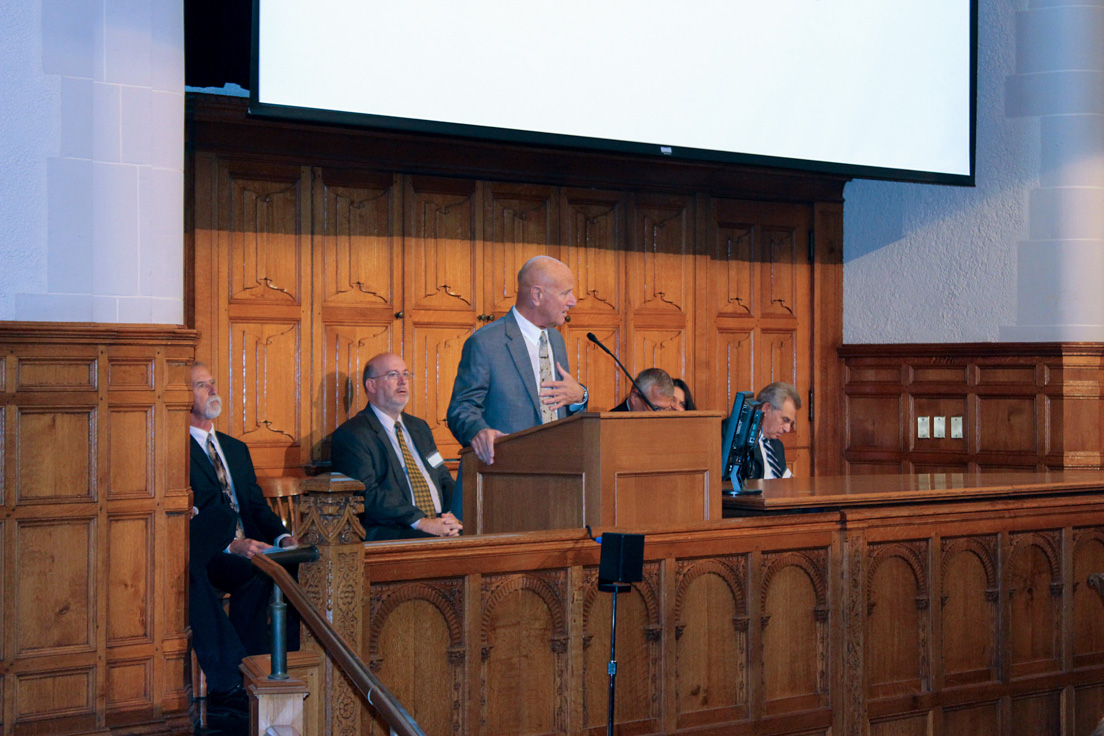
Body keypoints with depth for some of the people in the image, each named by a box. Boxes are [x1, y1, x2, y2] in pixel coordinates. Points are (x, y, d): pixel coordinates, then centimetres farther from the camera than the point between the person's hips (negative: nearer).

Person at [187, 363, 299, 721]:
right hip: (208, 555, -6)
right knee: (255, 574, -37)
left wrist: (282, 537, -4)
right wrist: (232, 546, -24)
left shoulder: (236, 448, 26)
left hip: (250, 549, 6)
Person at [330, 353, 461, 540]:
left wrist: (452, 517, -1)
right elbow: (367, 494, -12)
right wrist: (420, 522, -21)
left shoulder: (419, 428, 26)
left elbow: (444, 479, 22)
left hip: (439, 524, 7)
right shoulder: (351, 435, 0)